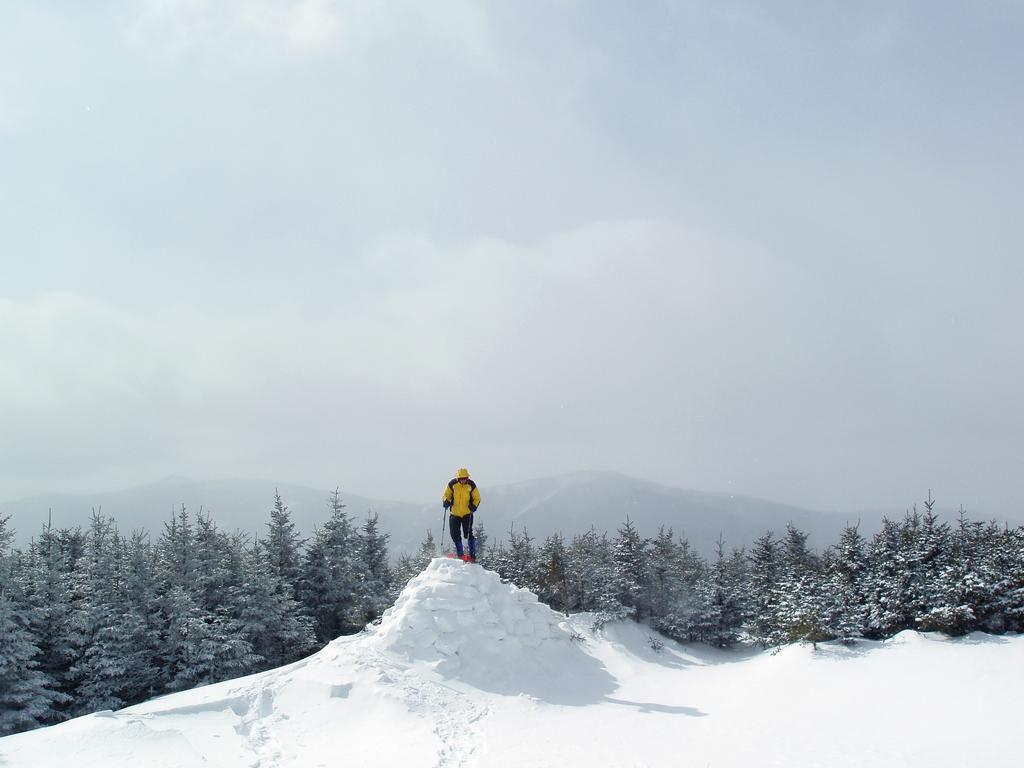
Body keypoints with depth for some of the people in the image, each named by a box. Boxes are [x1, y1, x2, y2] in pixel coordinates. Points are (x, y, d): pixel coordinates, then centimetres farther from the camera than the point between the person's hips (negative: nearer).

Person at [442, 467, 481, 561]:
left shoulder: (471, 485, -8)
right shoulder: (452, 484, -7)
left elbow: (477, 498, 1)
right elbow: (446, 495, 4)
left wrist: (474, 506, -18)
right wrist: (446, 501, -17)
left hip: (467, 514, -2)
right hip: (454, 514, 2)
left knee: (468, 534, -10)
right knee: (455, 535, 2)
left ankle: (472, 556, -4)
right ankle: (461, 555, 16)